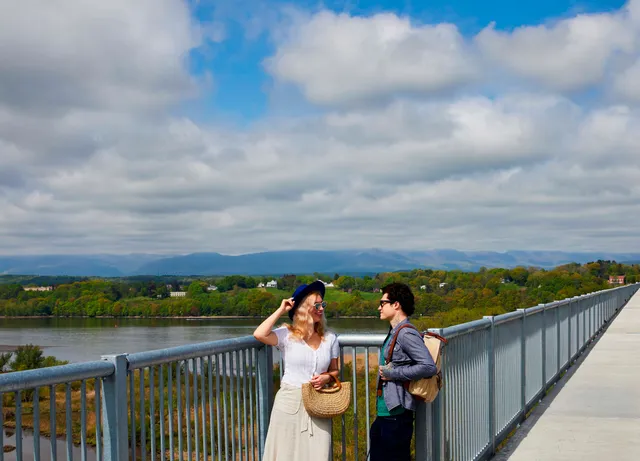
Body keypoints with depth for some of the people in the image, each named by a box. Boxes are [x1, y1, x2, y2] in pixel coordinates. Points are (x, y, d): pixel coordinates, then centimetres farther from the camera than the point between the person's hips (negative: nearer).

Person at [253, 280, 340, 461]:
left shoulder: (330, 338, 4)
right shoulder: (287, 334, -7)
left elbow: (334, 371, 14)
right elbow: (259, 334, -25)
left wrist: (326, 378, -10)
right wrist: (281, 310, -15)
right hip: (290, 402, -3)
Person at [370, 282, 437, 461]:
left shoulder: (406, 334, -17)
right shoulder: (393, 333, 12)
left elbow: (429, 367, -25)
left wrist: (393, 373, -19)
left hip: (396, 415, -10)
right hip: (384, 413, 10)